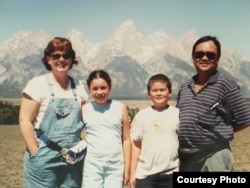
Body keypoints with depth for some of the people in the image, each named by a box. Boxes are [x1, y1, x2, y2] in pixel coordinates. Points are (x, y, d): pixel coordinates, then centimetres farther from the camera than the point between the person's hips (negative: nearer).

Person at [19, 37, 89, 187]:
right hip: (44, 158, -4)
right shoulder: (39, 84, -5)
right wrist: (36, 154, -11)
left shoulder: (78, 86, 7)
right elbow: (25, 120, -8)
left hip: (72, 158, 4)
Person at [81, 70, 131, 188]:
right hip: (92, 164, 0)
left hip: (116, 165, 0)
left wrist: (127, 167, 3)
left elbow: (126, 139, 5)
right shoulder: (84, 109, 1)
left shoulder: (121, 108, 2)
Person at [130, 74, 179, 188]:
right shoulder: (142, 115, 1)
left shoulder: (177, 114, -1)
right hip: (145, 174, 0)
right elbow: (136, 145, 4)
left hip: (171, 174, 0)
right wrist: (132, 172, 3)